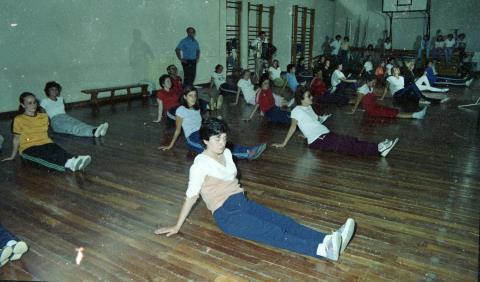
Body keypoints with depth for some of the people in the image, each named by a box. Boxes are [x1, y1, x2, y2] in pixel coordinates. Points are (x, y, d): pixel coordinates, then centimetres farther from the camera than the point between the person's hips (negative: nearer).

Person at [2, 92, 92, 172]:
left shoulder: (44, 116, 13)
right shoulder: (19, 120, 1)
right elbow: (16, 138, 6)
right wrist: (13, 156, 11)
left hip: (46, 143, 5)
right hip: (29, 147, -4)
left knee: (58, 150, -31)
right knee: (46, 155, -37)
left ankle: (74, 160, -62)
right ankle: (70, 163, -67)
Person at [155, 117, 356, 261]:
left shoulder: (226, 153, 10)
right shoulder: (201, 164, -11)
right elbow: (191, 196, -10)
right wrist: (177, 226, -7)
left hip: (243, 202, 7)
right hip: (226, 213, -7)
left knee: (285, 222, -15)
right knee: (275, 234, -24)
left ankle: (330, 240, -28)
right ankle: (323, 249, -36)